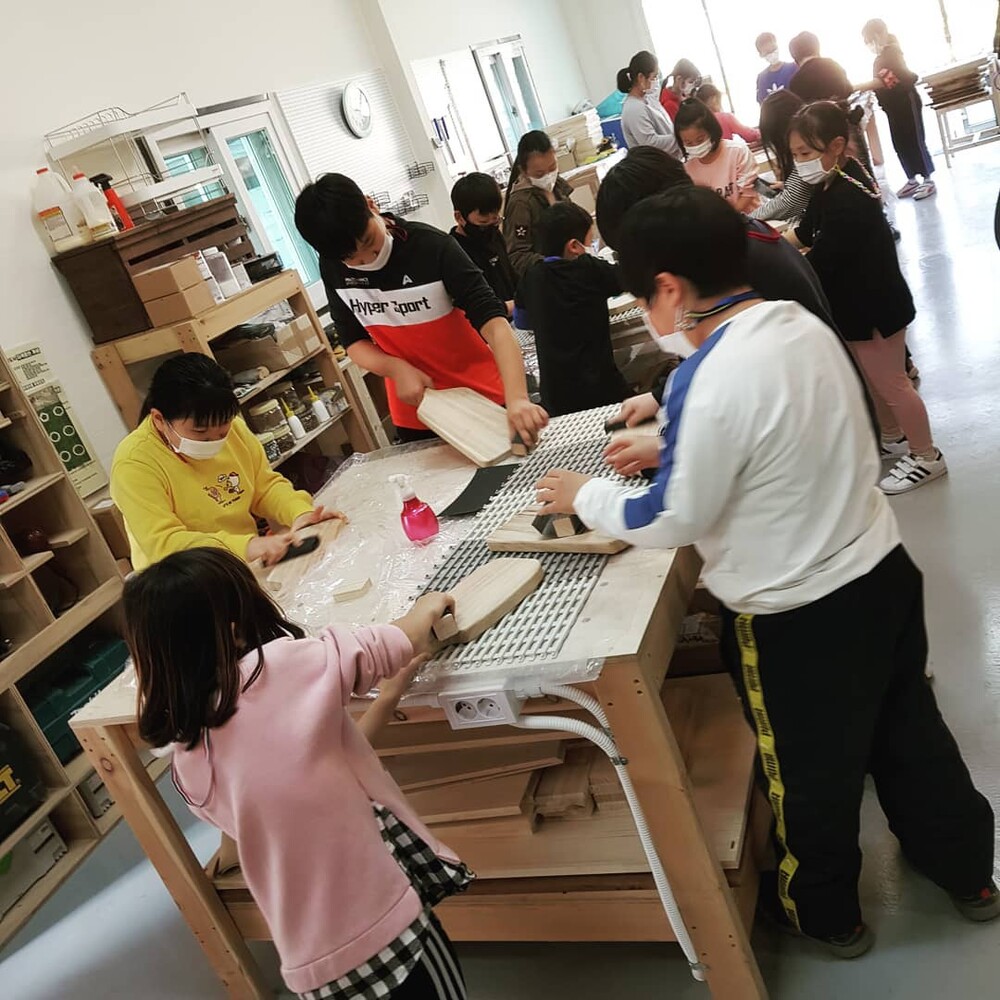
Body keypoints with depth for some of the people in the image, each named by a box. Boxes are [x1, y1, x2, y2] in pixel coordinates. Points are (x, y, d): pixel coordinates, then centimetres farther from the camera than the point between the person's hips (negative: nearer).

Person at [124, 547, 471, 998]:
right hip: (384, 927, -6)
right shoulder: (284, 664, -19)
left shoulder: (187, 765, 2)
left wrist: (388, 698, 18)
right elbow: (406, 642, -4)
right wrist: (430, 605, 16)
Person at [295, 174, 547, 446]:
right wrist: (395, 368, -22)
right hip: (415, 414, 3)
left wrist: (517, 399, -45)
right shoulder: (332, 268, -9)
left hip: (482, 398, -3)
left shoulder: (432, 246, -22)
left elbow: (493, 321, -30)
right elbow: (354, 342, 0)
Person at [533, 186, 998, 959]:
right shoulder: (803, 324, -2)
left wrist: (584, 496, -3)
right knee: (908, 730, 27)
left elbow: (671, 523, -19)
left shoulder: (709, 381, -28)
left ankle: (826, 914, 42)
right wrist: (672, 447, 15)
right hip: (881, 570, 8)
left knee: (812, 771, 17)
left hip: (796, 617, -7)